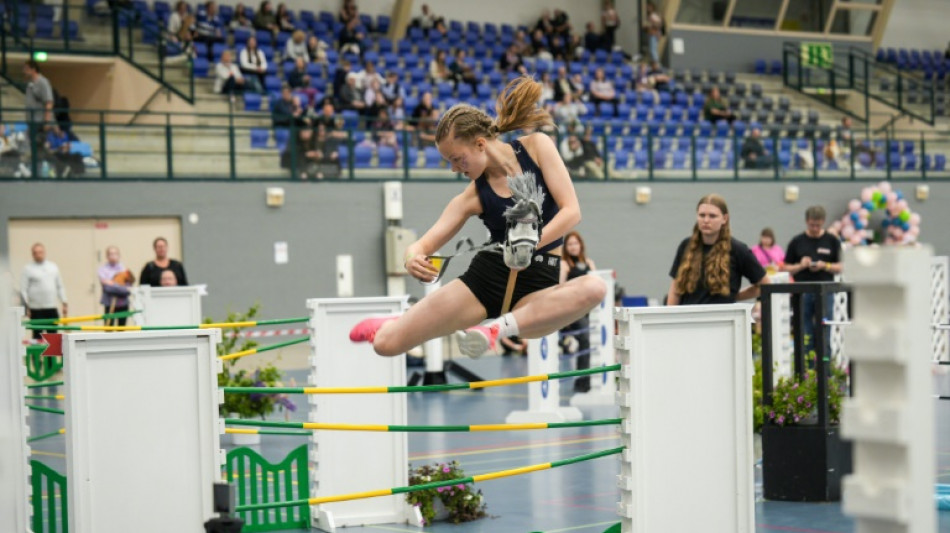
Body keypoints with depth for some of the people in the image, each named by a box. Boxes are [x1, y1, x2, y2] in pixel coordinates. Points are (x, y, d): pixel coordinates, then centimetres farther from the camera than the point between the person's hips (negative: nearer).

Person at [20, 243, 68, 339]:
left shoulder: (53, 267, 13)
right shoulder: (28, 269, -1)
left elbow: (60, 287, 16)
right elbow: (23, 290, -4)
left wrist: (64, 304, 10)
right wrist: (26, 308, -11)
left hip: (52, 309, 4)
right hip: (36, 310, -4)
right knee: (37, 337, -2)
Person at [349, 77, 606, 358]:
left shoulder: (537, 146, -5)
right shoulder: (474, 195, 0)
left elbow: (571, 211, -10)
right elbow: (423, 244, -3)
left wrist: (532, 243, -26)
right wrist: (413, 257, -27)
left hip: (538, 286, -1)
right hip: (485, 277, 1)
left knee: (594, 288, -36)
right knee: (386, 343, -7)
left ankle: (497, 330, -29)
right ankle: (398, 325, 31)